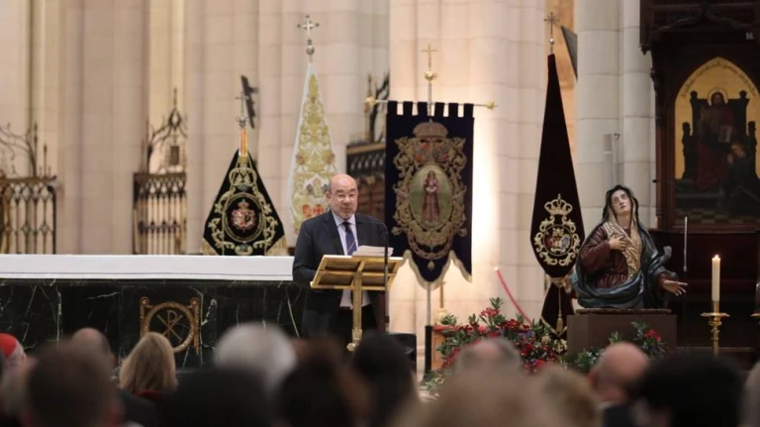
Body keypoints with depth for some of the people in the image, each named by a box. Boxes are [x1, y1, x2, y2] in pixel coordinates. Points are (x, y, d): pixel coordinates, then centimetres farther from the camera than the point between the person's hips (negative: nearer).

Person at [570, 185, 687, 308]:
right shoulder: (604, 230, -2)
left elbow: (652, 262, 5)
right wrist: (608, 245, -16)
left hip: (634, 293, 4)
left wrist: (663, 280, -11)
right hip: (608, 291, -4)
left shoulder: (640, 232, 10)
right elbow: (585, 257, -9)